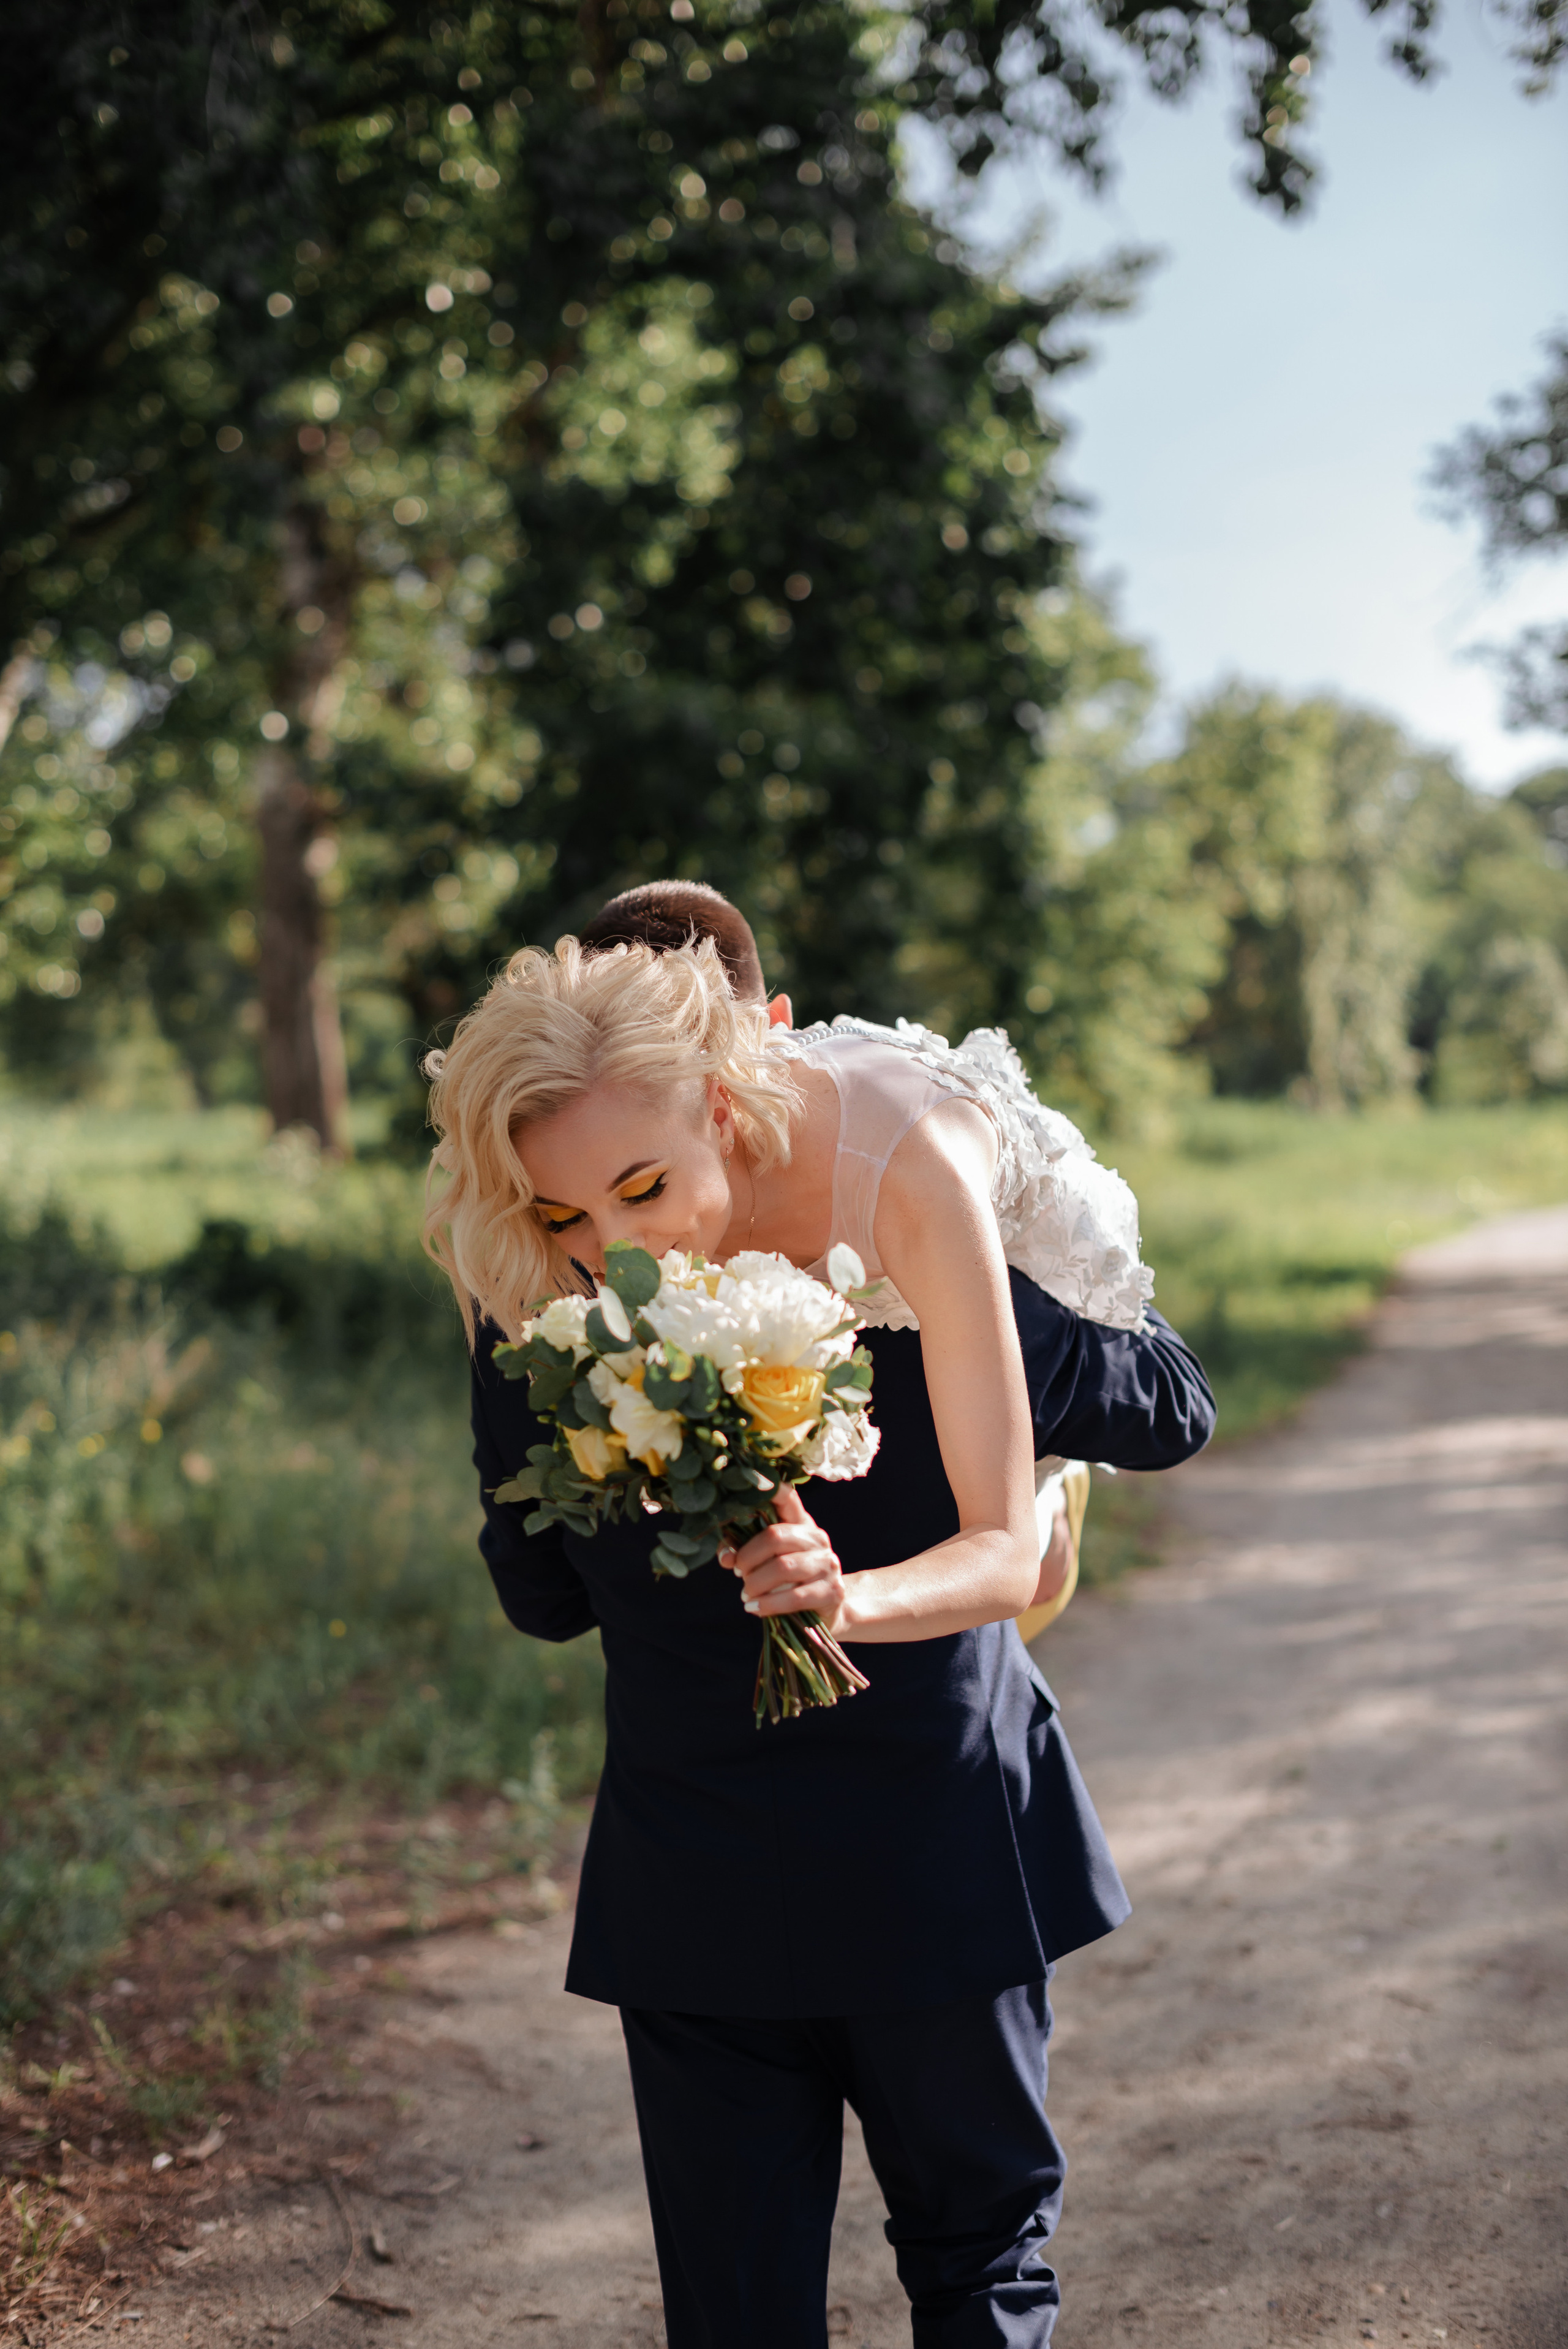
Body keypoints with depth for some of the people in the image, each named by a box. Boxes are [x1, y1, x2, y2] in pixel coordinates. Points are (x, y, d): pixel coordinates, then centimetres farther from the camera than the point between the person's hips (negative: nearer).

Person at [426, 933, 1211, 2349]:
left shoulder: (902, 1167, -21)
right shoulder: (536, 1269, -13)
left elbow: (1006, 1552, -18)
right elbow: (544, 1605, -6)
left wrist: (853, 1599, -37)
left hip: (934, 1813, -1)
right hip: (690, 1847, 1)